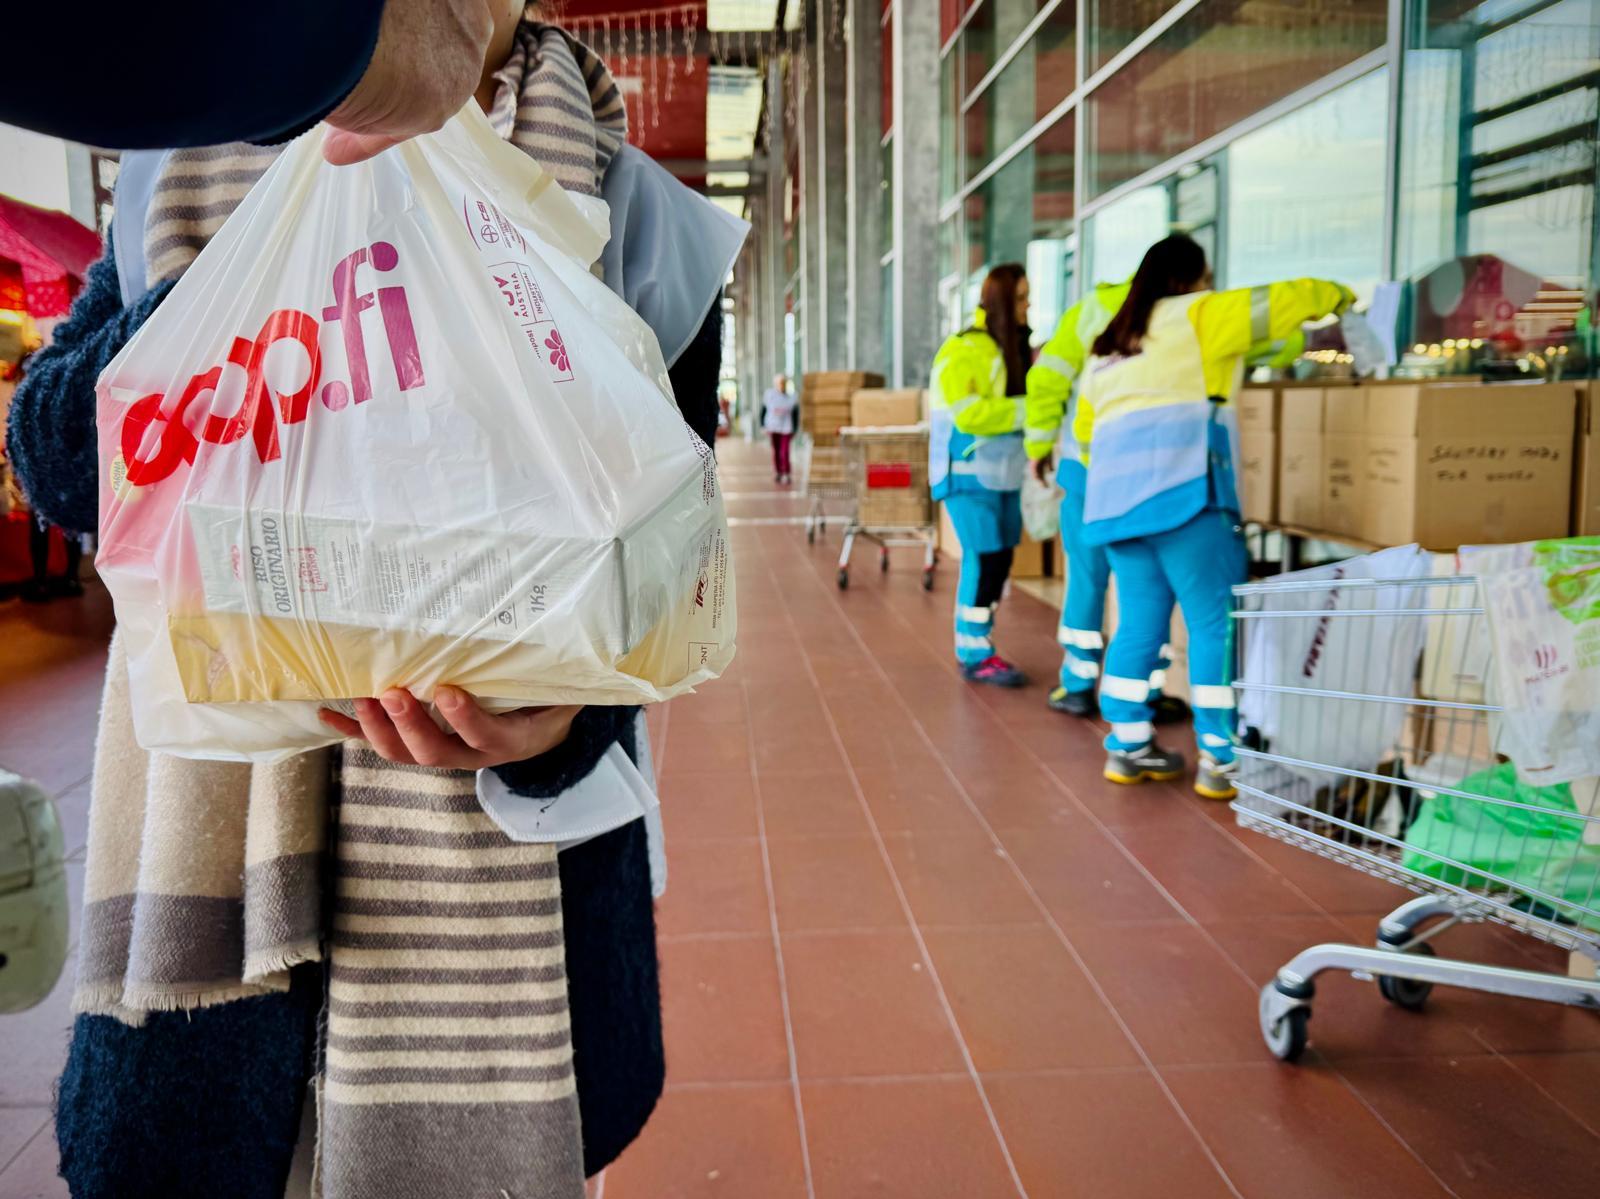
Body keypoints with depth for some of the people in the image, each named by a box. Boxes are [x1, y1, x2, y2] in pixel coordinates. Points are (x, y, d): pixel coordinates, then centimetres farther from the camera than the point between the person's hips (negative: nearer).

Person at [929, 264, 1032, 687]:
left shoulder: (1016, 349, 12)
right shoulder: (963, 351, -12)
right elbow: (967, 412, -21)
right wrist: (1029, 411, -19)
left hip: (1004, 472, 8)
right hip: (969, 472, -8)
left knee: (1001, 559, 8)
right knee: (983, 558, -9)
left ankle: (979, 644, 18)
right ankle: (974, 655, 0)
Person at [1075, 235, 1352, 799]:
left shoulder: (1109, 345, 24)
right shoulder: (1194, 316, 4)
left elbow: (1084, 427, 24)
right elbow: (1279, 302, 7)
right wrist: (1335, 295, 26)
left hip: (1114, 496, 8)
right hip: (1181, 489, -8)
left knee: (1141, 621, 12)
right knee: (1216, 622, -3)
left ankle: (1127, 746, 16)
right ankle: (1221, 760, -2)